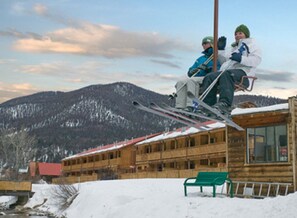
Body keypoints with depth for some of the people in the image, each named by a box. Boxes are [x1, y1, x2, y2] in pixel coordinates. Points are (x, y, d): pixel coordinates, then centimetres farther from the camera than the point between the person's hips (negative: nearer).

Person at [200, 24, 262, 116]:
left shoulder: (252, 45, 18)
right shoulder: (234, 48, 41)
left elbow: (256, 59, -3)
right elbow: (225, 60, 36)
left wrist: (241, 59, -18)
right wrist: (220, 49, 24)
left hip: (242, 72, -7)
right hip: (226, 71, 7)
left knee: (226, 75, -41)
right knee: (210, 77, -22)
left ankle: (225, 104, -57)